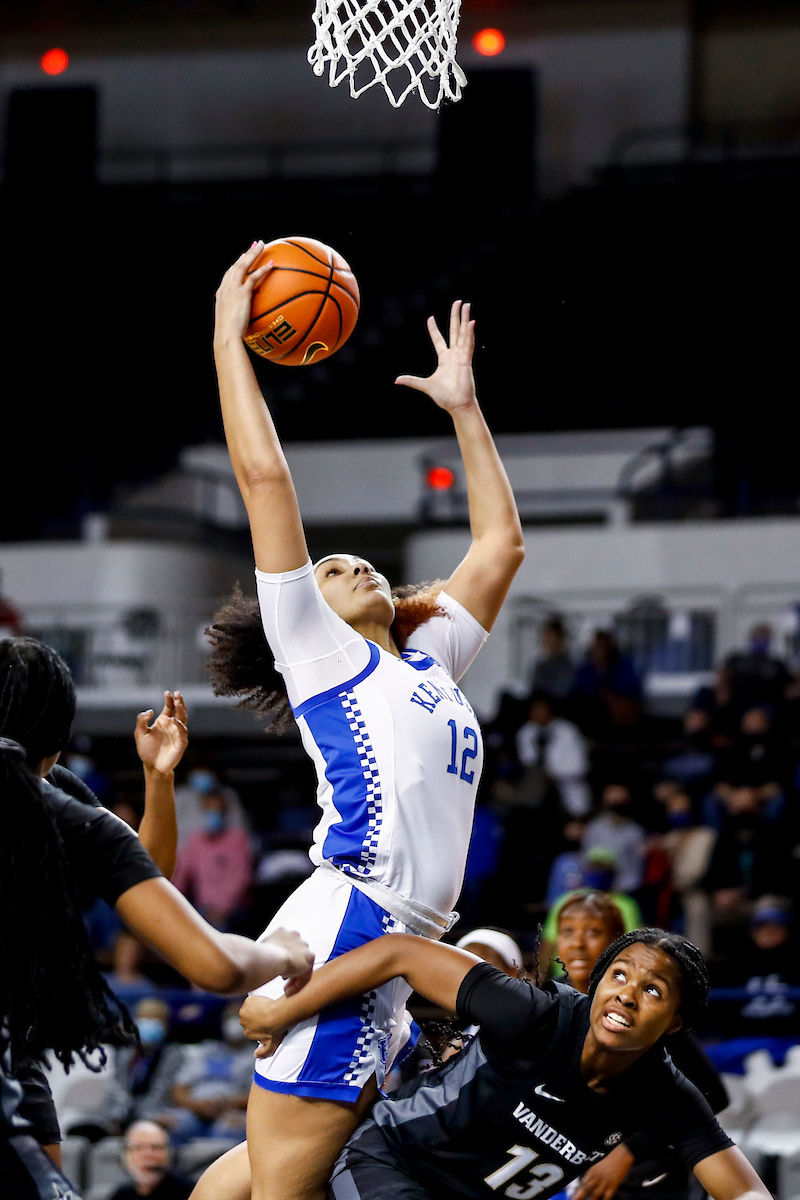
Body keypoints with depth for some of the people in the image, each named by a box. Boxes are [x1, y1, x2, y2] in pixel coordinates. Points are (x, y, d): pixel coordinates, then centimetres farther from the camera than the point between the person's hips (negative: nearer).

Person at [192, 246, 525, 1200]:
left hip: (396, 943, 8)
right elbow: (263, 476, 2)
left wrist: (462, 405, 33)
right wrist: (227, 342, 7)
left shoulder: (426, 659, 26)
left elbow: (500, 544, 33)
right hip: (342, 925, -8)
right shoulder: (314, 648, 8)